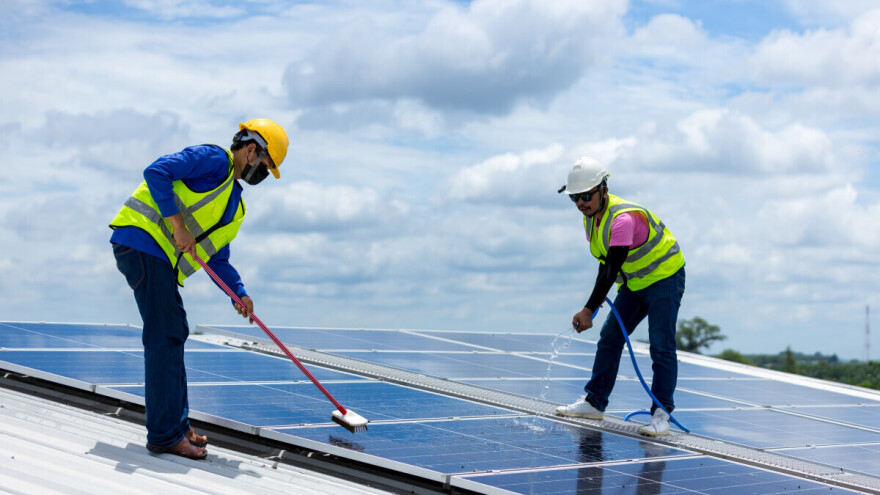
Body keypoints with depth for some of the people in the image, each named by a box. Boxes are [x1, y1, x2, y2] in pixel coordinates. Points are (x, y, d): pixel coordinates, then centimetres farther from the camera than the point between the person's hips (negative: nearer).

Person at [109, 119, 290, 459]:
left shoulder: (235, 205, 23)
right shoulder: (214, 160, -5)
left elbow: (217, 258, 23)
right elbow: (156, 172, -17)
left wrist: (239, 293, 8)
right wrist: (177, 223, -20)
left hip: (161, 260, 10)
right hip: (143, 241, -10)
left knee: (174, 334, 14)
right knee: (164, 337, -10)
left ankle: (176, 426, 24)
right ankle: (165, 435, -6)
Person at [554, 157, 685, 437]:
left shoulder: (623, 218, -30)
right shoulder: (591, 216, -1)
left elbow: (611, 269, -35)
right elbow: (606, 262, 9)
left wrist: (589, 310, -37)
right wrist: (600, 296, -2)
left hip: (664, 278, -9)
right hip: (635, 282, 9)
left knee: (661, 347, -15)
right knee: (609, 338, 7)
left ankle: (661, 413, -11)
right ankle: (595, 402, 15)